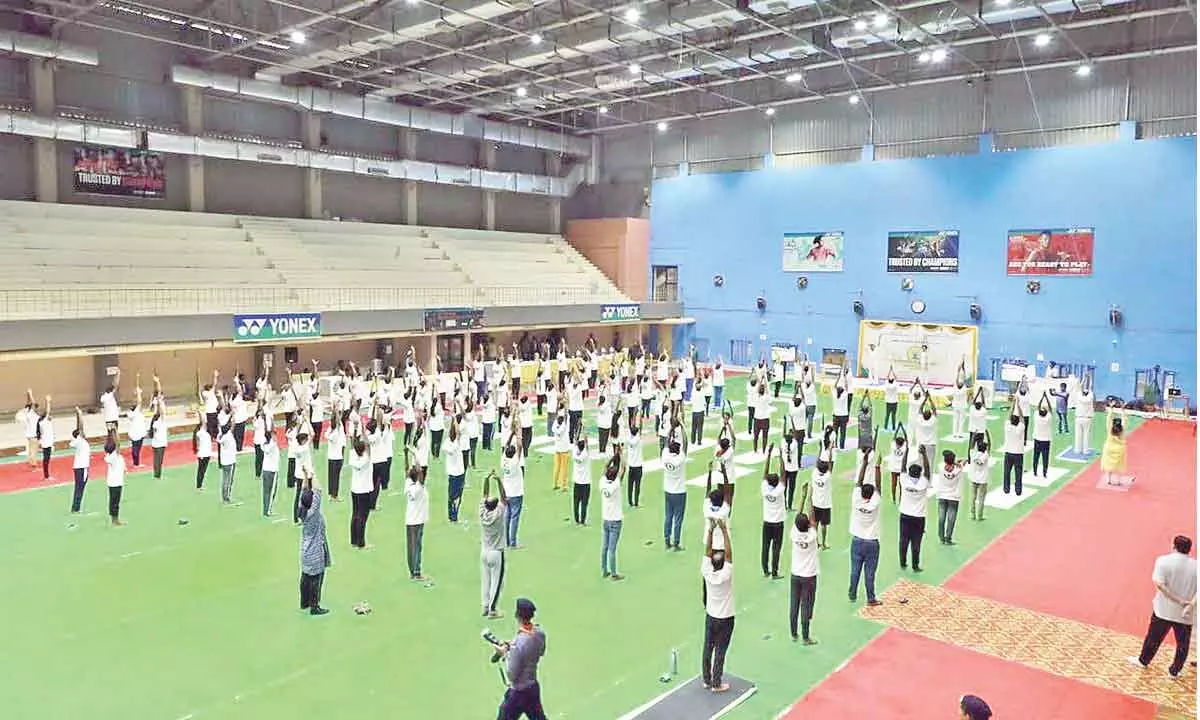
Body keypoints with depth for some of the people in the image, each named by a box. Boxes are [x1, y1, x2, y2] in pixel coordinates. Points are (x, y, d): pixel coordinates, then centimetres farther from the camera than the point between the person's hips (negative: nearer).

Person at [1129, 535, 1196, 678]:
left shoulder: (1164, 560, -10)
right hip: (1186, 613, 1)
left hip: (1164, 610, -1)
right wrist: (1191, 604, -18)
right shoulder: (1195, 565, -3)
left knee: (1154, 637, 15)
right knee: (1182, 643, 16)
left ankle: (1143, 661, 31)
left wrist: (1179, 600, -16)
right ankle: (1175, 671, 26)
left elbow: (1160, 584, -20)